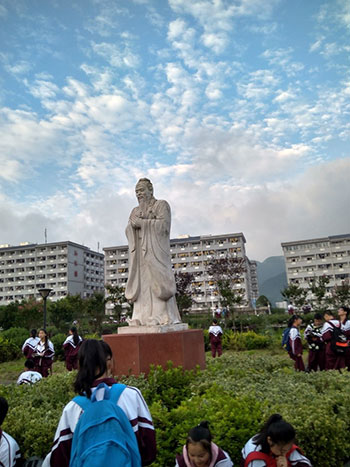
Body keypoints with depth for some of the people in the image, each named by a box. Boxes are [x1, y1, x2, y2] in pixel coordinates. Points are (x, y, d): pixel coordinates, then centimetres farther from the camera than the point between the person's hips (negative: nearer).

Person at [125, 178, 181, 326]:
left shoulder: (161, 205, 5)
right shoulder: (135, 211, 22)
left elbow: (163, 224, -10)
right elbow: (128, 231, 12)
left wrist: (141, 223, -10)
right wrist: (133, 223, -9)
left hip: (155, 250, -5)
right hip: (139, 252, 5)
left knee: (157, 281, -12)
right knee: (141, 283, -1)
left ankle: (164, 317, -10)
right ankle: (141, 317, -2)